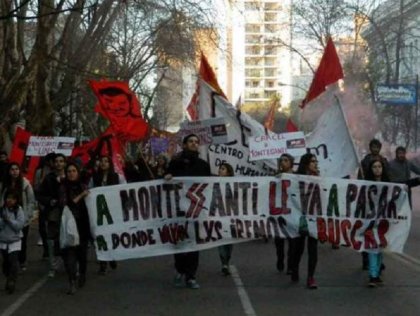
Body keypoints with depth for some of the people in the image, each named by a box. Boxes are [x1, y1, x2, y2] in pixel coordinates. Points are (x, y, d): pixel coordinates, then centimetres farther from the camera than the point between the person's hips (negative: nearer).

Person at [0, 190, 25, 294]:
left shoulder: (19, 210, -8)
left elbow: (20, 225, -16)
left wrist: (9, 219, -24)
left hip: (15, 241, -3)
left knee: (13, 262, -14)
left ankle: (11, 283, -10)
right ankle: (8, 279, 32)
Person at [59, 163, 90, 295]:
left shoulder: (83, 186, 6)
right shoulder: (63, 188, 0)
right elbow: (64, 204, -11)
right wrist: (80, 196, -14)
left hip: (83, 223, 2)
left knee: (82, 250, 9)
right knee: (70, 251, -11)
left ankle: (82, 274, 35)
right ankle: (72, 282, -11)